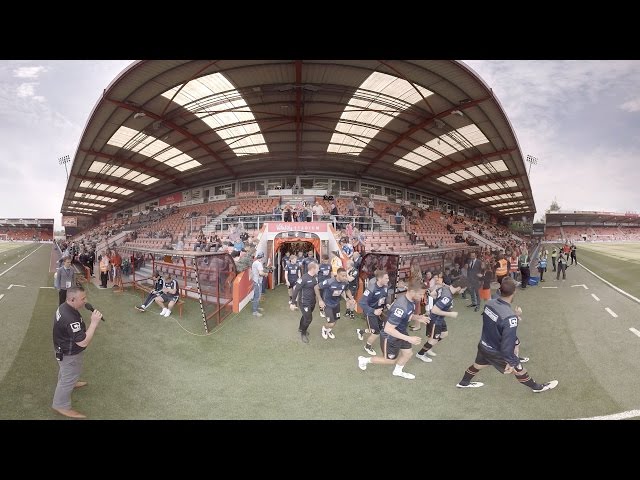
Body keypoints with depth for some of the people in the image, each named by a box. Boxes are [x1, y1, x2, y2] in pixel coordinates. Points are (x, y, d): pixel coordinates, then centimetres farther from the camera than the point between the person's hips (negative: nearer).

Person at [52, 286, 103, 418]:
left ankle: (70, 383, 62)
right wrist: (94, 322, -39)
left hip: (64, 349, 9)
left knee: (65, 372, 35)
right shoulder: (71, 319, -42)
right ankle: (61, 405, 33)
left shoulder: (64, 306, -10)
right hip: (69, 354, -9)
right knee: (68, 378, 13)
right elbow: (83, 342, -37)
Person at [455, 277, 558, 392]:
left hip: (483, 345, 6)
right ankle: (537, 387, 45)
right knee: (519, 369, 20)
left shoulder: (489, 303, -15)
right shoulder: (510, 317, -36)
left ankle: (463, 383, 52)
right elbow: (508, 343, -29)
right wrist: (510, 362, -15)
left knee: (478, 365, 31)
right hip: (496, 352, -6)